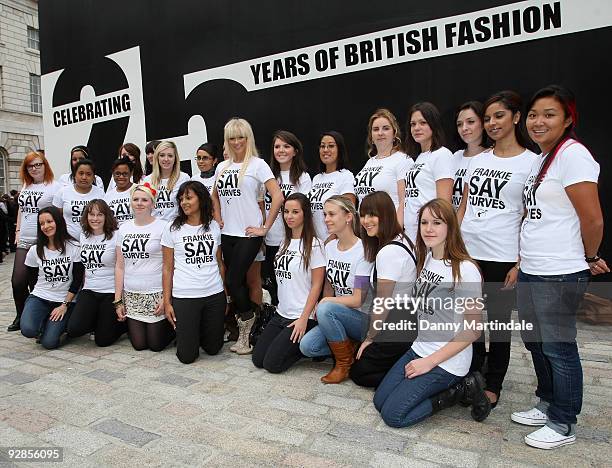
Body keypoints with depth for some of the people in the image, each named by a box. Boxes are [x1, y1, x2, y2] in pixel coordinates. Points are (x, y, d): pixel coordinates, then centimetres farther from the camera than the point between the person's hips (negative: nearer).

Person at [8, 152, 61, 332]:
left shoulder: (54, 187, -6)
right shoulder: (25, 186, 16)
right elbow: (21, 210, 24)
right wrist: (18, 231, 16)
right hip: (23, 242, 6)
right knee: (17, 281, 4)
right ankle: (21, 317, 21)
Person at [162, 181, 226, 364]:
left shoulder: (214, 227, 6)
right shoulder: (172, 229, -1)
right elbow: (167, 268, 0)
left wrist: (226, 294, 9)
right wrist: (167, 302, -3)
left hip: (215, 295, 2)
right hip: (184, 297, -2)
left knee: (213, 349, 10)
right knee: (187, 356, 1)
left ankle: (201, 329, 40)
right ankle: (187, 331, 32)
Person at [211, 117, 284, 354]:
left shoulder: (257, 164, -5)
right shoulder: (222, 166, 12)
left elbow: (278, 196, -14)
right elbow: (215, 195, 28)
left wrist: (265, 227, -14)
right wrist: (218, 217, 13)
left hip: (249, 233, -6)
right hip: (227, 233, 6)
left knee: (233, 281, -8)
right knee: (237, 281, 10)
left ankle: (246, 319, 14)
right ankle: (246, 322, 24)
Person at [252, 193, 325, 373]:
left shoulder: (314, 244, -11)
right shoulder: (285, 242, 10)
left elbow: (316, 285, -13)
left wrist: (304, 319, -16)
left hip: (301, 316, -7)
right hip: (281, 313, 7)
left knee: (272, 364, -9)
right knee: (257, 359, 4)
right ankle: (294, 343, 20)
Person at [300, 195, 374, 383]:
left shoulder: (362, 251, -18)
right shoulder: (329, 247, 4)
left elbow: (358, 299, -18)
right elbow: (328, 285, 9)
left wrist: (325, 302, -11)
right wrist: (322, 307, -8)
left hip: (363, 318, -6)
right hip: (336, 316, 6)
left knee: (325, 309, -32)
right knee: (307, 346, -15)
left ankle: (344, 363, -10)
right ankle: (351, 348, 6)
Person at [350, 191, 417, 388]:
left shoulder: (388, 252, -22)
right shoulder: (401, 241, 7)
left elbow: (382, 303, -17)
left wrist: (370, 338, -2)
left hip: (399, 331, -9)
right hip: (410, 322, 9)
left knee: (358, 372, 9)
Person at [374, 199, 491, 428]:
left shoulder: (465, 269, -19)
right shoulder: (425, 259, 3)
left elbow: (473, 330, -16)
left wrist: (430, 362, -15)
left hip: (448, 362, -7)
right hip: (420, 349, 8)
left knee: (392, 415, -9)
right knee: (379, 401, 6)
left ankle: (462, 390, 4)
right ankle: (448, 386, 13)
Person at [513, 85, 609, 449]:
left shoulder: (572, 154, -14)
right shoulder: (541, 158, 13)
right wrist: (525, 258, 13)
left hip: (559, 275, -9)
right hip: (531, 270, 9)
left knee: (558, 347, 5)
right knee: (536, 342, 20)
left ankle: (563, 425, 23)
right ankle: (548, 405, 38)